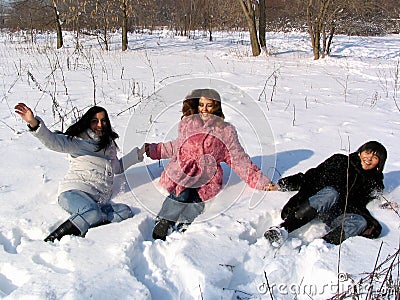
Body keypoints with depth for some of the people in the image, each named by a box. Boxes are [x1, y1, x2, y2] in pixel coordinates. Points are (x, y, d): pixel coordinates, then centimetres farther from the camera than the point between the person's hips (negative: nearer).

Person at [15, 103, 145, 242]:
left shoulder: (109, 144, 24)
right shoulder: (79, 141, 4)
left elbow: (117, 167, 39)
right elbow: (54, 141, -13)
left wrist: (139, 153, 33)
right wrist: (34, 123, -29)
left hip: (99, 201, 6)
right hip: (73, 192, -6)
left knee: (125, 212, -23)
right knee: (92, 212, -38)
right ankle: (51, 240, -29)